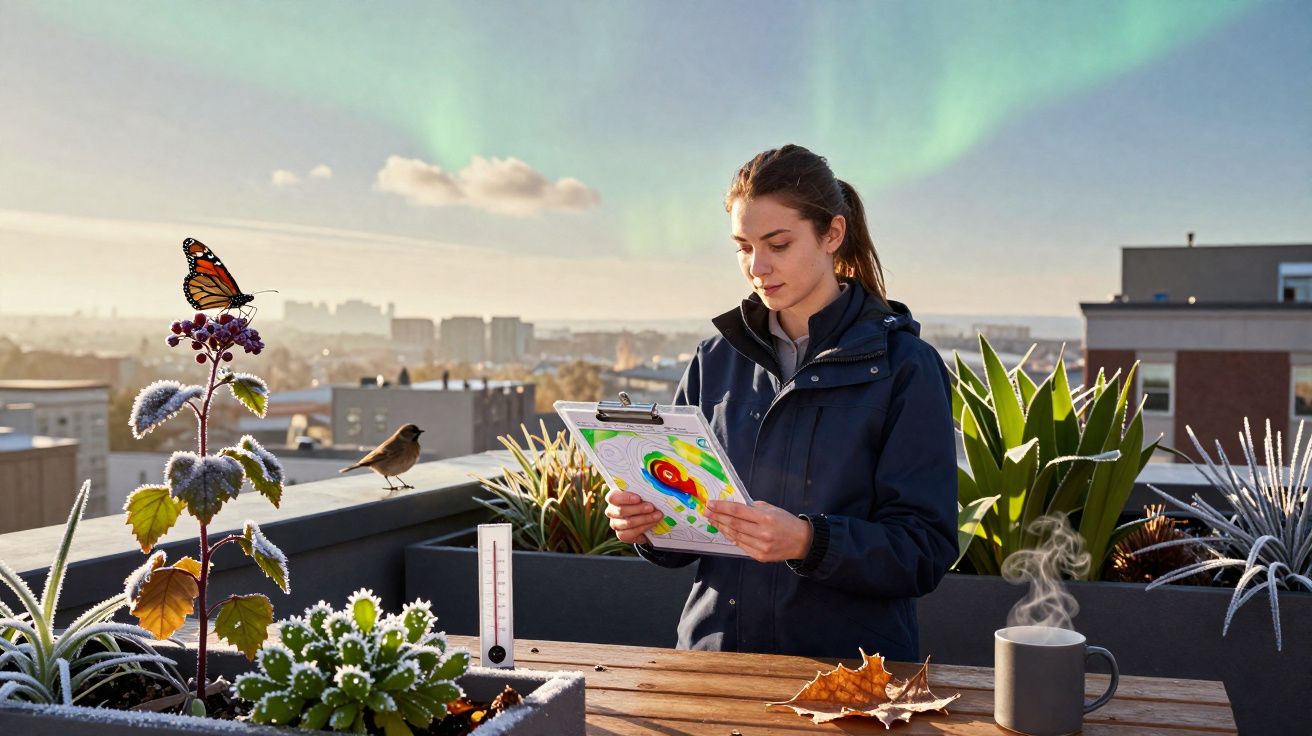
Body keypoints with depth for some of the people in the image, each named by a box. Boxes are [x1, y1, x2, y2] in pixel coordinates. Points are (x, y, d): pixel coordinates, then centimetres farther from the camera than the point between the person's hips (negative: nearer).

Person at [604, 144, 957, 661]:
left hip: (849, 663, -3)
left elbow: (925, 551, -7)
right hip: (716, 651, 3)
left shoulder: (904, 366, -2)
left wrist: (809, 542, -22)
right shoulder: (717, 358, 12)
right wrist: (645, 523, -6)